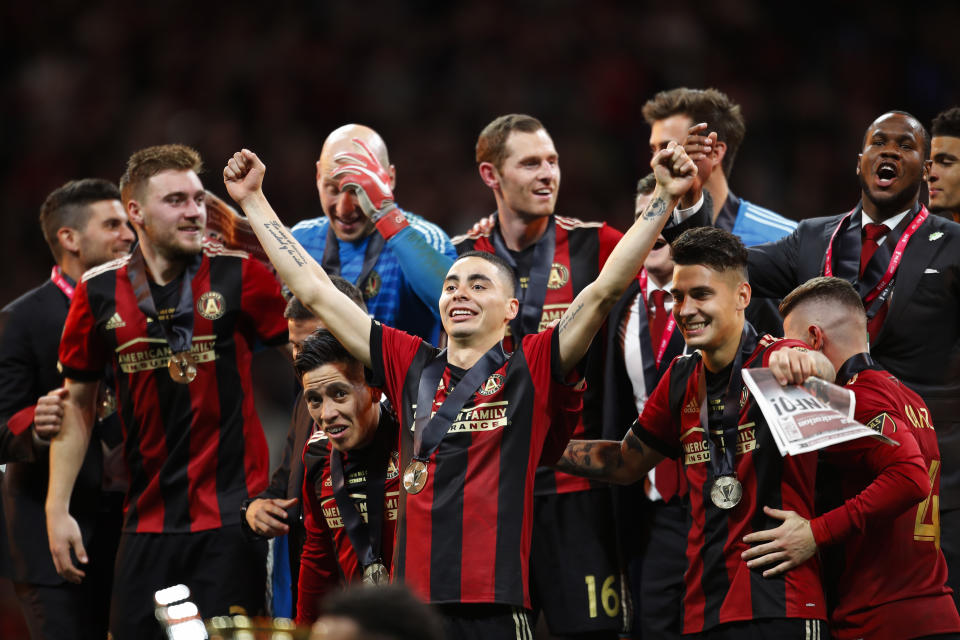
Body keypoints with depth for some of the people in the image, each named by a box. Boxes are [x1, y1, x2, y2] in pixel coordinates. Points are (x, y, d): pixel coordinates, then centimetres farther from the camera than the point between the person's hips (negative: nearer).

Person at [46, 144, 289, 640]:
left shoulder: (238, 277, -3)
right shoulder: (100, 293, 4)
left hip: (231, 515, -3)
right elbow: (77, 401, 11)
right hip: (147, 520, 3)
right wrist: (57, 509, 8)